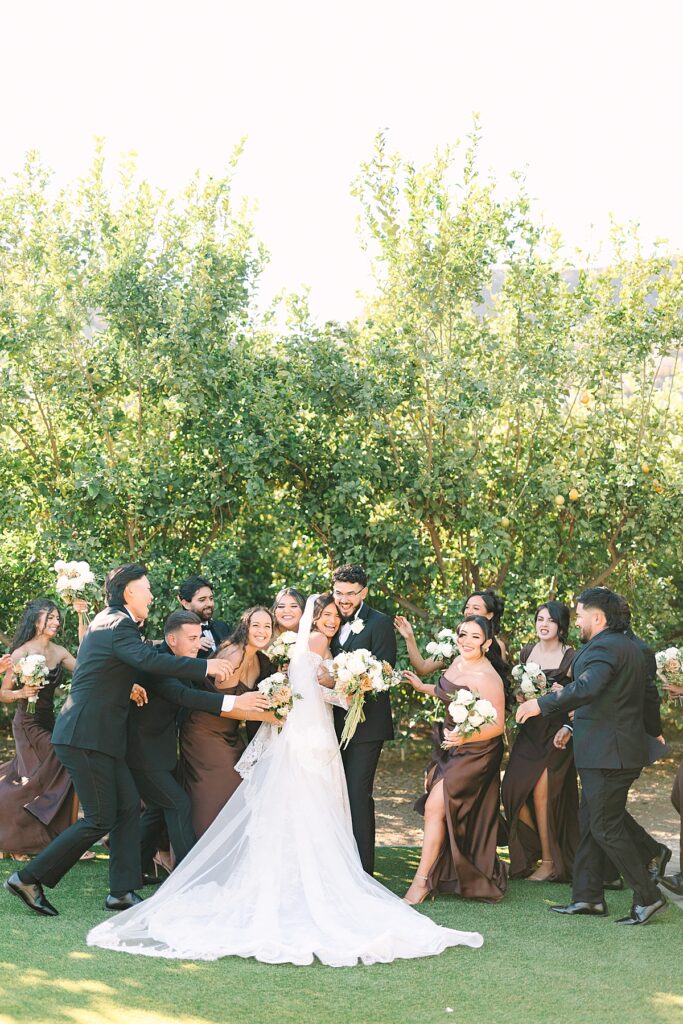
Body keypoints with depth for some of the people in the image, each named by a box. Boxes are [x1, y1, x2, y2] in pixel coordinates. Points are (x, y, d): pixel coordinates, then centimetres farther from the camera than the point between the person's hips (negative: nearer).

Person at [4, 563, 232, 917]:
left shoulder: (108, 620, 16)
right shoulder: (118, 626, -16)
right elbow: (150, 660, -32)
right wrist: (203, 667, -29)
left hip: (97, 736, 10)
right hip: (86, 738, -10)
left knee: (128, 807, 9)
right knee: (101, 819, -6)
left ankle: (122, 891, 10)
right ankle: (29, 878, 0)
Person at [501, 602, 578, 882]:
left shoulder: (571, 659, -7)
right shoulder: (527, 652, 9)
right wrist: (521, 695, -2)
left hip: (557, 732, -5)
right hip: (530, 730, 5)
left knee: (541, 793, -7)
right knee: (514, 789, -5)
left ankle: (549, 860, 8)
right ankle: (533, 851, 16)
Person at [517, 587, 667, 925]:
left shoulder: (605, 647, -17)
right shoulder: (626, 646, 16)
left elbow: (586, 688, -34)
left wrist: (542, 704, -29)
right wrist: (573, 725, 25)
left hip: (609, 754, -11)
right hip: (605, 751, 11)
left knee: (605, 827, -6)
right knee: (590, 823, 14)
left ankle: (648, 897, -1)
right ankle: (588, 897, 17)